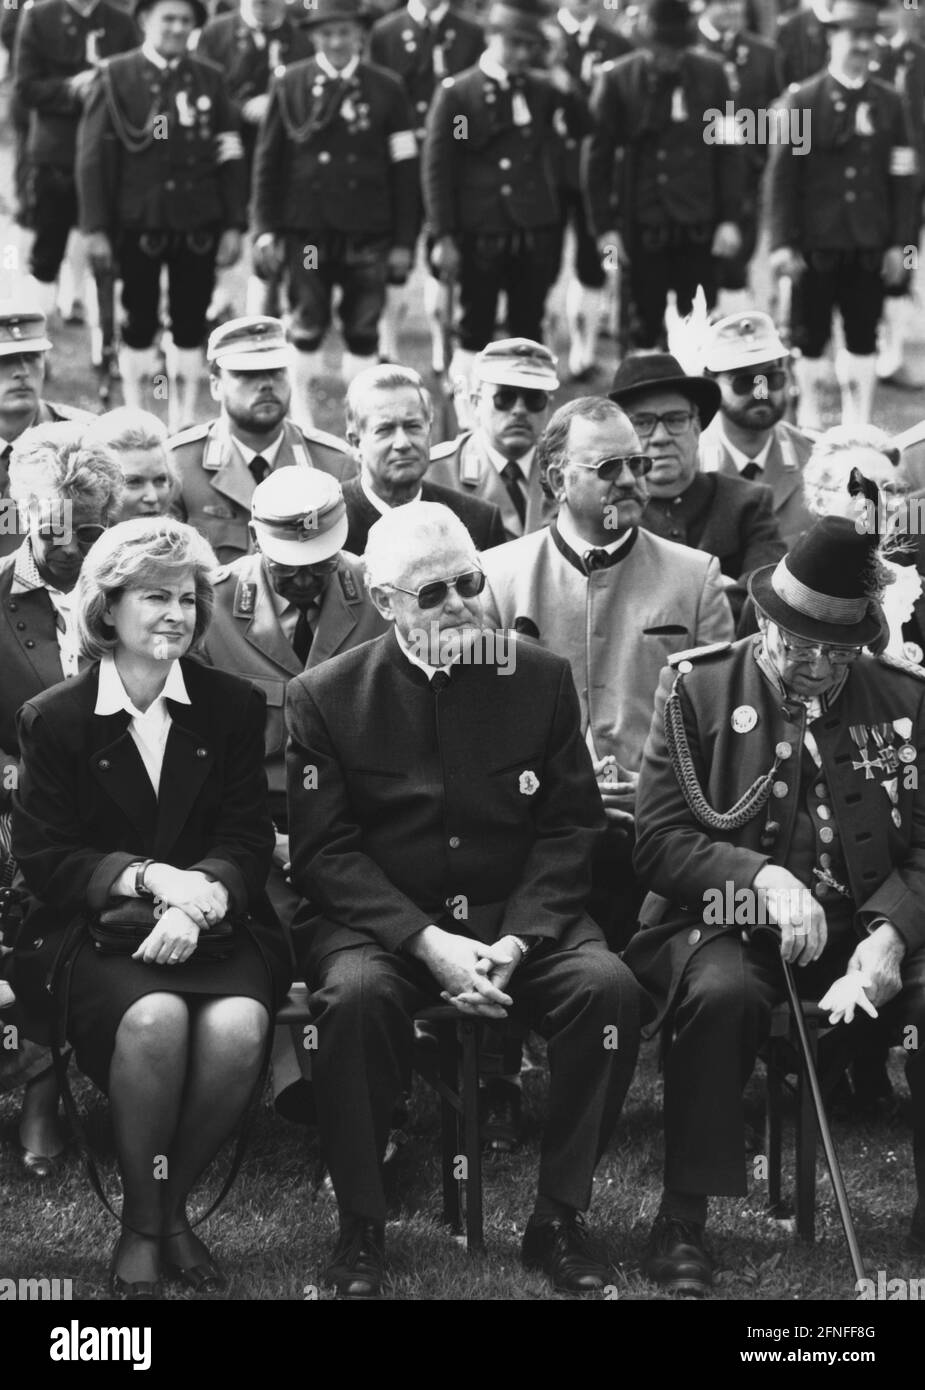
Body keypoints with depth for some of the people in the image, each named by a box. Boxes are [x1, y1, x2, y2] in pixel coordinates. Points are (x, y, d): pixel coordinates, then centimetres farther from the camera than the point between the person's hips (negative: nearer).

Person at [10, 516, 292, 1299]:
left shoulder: (234, 707, 8)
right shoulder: (54, 719, 4)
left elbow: (249, 841, 3)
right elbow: (43, 857, 0)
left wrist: (201, 895, -19)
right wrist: (149, 877, -17)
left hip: (214, 923, 2)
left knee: (237, 1026, -32)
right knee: (155, 1019, -35)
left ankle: (171, 1208, -7)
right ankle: (141, 1225, -14)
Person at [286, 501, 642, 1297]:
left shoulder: (542, 679, 6)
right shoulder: (325, 697, 0)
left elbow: (571, 826, 3)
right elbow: (325, 850, -5)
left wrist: (518, 938, -14)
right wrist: (427, 942, -19)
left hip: (519, 915, 2)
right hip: (380, 921, -2)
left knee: (608, 986, -26)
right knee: (358, 995, -34)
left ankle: (560, 1219, -11)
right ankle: (361, 1228, -17)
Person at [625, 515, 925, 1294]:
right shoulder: (699, 690, 1)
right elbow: (658, 842, -5)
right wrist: (763, 877, -22)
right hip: (729, 925, -2)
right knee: (722, 993, -36)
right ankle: (683, 1223, -22)